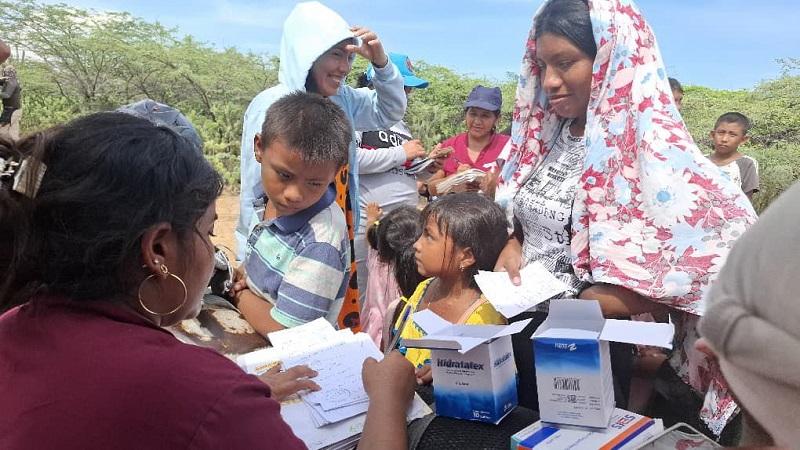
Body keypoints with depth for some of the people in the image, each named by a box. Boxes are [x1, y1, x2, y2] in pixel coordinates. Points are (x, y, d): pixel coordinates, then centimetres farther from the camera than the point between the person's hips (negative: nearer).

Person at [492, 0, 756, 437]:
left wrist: (577, 304, -26)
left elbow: (707, 265, -22)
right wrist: (511, 245, -8)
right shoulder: (544, 136, 1)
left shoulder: (651, 146, -19)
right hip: (519, 332, 6)